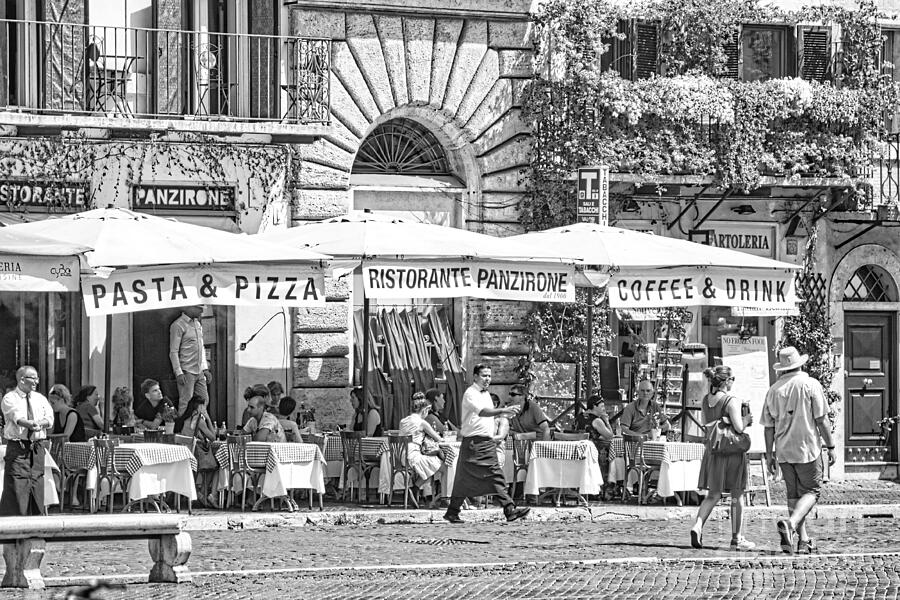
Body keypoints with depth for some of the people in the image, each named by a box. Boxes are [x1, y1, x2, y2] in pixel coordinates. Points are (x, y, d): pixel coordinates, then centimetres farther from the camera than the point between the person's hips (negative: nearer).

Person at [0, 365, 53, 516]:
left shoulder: (40, 399, 14)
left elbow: (49, 420, 0)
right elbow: (18, 418, -20)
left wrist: (38, 423, -22)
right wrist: (31, 424, -40)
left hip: (38, 448, 5)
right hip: (17, 447, -5)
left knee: (37, 485, 5)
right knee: (16, 487, -10)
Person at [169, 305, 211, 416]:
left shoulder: (198, 324, 15)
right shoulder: (178, 325, -10)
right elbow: (173, 352, -12)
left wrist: (205, 369, 17)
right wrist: (179, 373, -17)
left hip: (199, 372, 8)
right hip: (187, 372, -8)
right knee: (186, 403, -6)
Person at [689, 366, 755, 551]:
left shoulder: (705, 401, 5)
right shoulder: (732, 401, -15)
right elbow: (739, 427, -22)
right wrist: (746, 419, 0)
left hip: (712, 451, 5)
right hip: (733, 451, -5)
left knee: (713, 495, 12)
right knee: (737, 495, 8)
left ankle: (698, 525, -13)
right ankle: (737, 538, 12)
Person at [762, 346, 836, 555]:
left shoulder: (773, 390, 5)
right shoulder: (810, 385, -7)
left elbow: (768, 426, 7)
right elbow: (821, 420, -9)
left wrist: (769, 454, 14)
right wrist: (830, 446, 0)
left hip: (783, 451, 4)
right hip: (807, 448, -4)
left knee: (794, 494, 13)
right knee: (812, 491, 3)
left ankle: (803, 540, 12)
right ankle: (791, 523, -22)